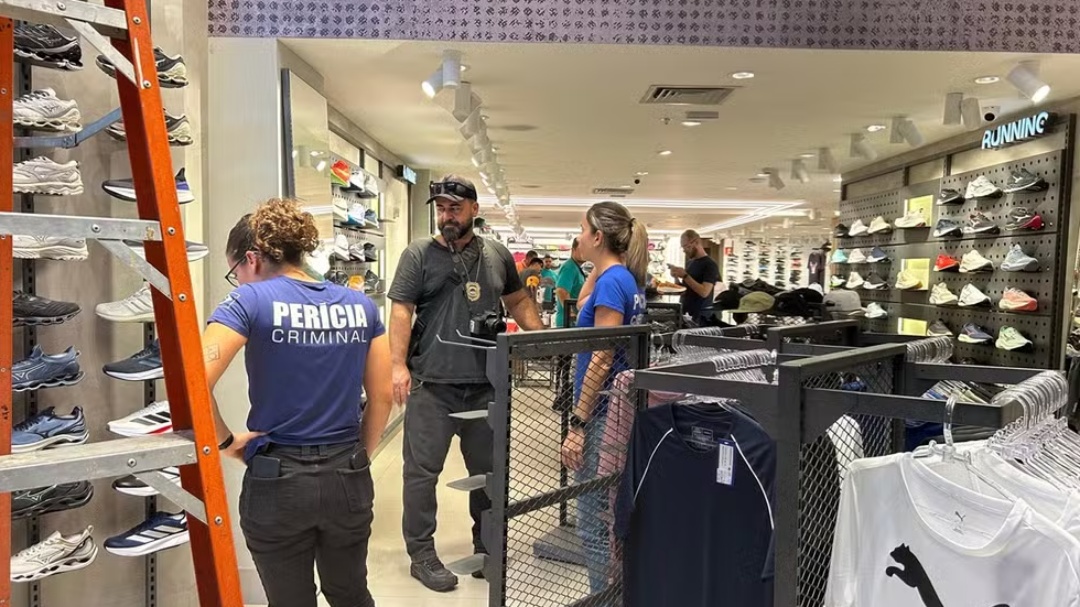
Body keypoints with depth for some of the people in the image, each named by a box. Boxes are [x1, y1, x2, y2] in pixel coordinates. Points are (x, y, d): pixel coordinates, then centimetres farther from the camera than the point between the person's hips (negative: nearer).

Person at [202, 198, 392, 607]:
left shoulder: (252, 301, -11)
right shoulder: (360, 304, 2)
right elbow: (382, 396, 3)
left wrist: (226, 442, -5)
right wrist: (357, 457, 13)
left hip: (278, 482, -3)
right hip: (348, 478, 4)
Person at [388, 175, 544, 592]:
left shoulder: (498, 255, 10)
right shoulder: (418, 255, 0)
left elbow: (518, 300, 20)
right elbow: (401, 311, -5)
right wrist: (399, 365, -14)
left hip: (486, 385, 4)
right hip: (432, 385, -3)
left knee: (490, 469, 15)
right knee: (422, 471, 2)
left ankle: (488, 547, 33)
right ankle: (421, 555, 18)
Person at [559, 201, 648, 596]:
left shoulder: (612, 282, -17)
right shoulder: (626, 278, 10)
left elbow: (602, 360, -22)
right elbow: (584, 307, 29)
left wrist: (577, 424, -20)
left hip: (603, 414, -10)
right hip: (618, 410, 10)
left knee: (595, 523, 1)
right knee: (610, 516, 20)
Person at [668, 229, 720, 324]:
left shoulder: (710, 264, -12)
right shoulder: (690, 262, 12)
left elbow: (704, 292, -22)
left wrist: (685, 275, -22)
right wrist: (678, 277, 0)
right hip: (686, 313, 7)